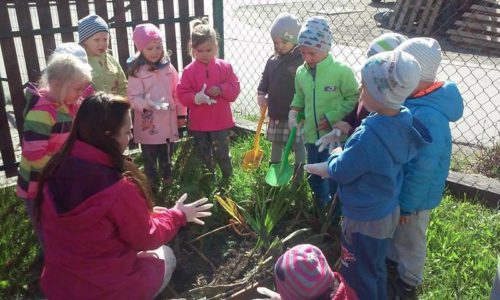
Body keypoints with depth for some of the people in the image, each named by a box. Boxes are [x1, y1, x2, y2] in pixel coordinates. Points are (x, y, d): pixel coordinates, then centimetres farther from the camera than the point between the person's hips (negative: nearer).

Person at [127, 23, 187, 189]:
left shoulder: (168, 67, 1)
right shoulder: (137, 71, -10)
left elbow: (177, 92, 6)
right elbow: (132, 96, -13)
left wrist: (181, 113, 8)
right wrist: (146, 104, -32)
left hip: (168, 121, 4)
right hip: (148, 123, -3)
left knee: (167, 156, 19)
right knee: (150, 159, 10)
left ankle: (168, 181, 36)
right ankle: (152, 185, 24)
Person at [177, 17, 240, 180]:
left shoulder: (224, 66, -3)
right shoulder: (189, 71, -5)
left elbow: (235, 88, -2)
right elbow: (182, 94, -6)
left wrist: (221, 89, -21)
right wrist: (196, 98, -24)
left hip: (220, 121, -1)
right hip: (198, 123, 1)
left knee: (222, 154, 9)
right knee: (204, 156, 14)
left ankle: (228, 179, 28)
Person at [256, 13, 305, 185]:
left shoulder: (303, 60, -14)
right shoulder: (273, 61, 6)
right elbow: (265, 79, 15)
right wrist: (261, 95, -3)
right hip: (276, 114, 7)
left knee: (298, 145, 4)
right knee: (276, 144, 19)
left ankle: (298, 180, 18)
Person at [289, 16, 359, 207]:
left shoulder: (341, 71, -19)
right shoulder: (301, 72, -1)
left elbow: (354, 99, -13)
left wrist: (332, 117, -20)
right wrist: (293, 112, -4)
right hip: (311, 136, 6)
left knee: (333, 180, 7)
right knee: (314, 178, 23)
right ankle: (321, 210, 47)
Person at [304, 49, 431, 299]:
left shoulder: (369, 136, -35)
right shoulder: (404, 121, -9)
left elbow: (341, 171, -19)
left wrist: (336, 157, 2)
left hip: (364, 220, -8)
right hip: (387, 212, 8)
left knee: (357, 279, 16)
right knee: (376, 269, 30)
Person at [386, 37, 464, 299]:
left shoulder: (427, 117, -35)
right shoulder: (416, 101, -6)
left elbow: (423, 169, -29)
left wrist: (406, 204, -18)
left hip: (414, 194, -8)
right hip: (399, 186, 8)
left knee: (410, 240, 17)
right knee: (395, 232, 29)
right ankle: (392, 261, 53)